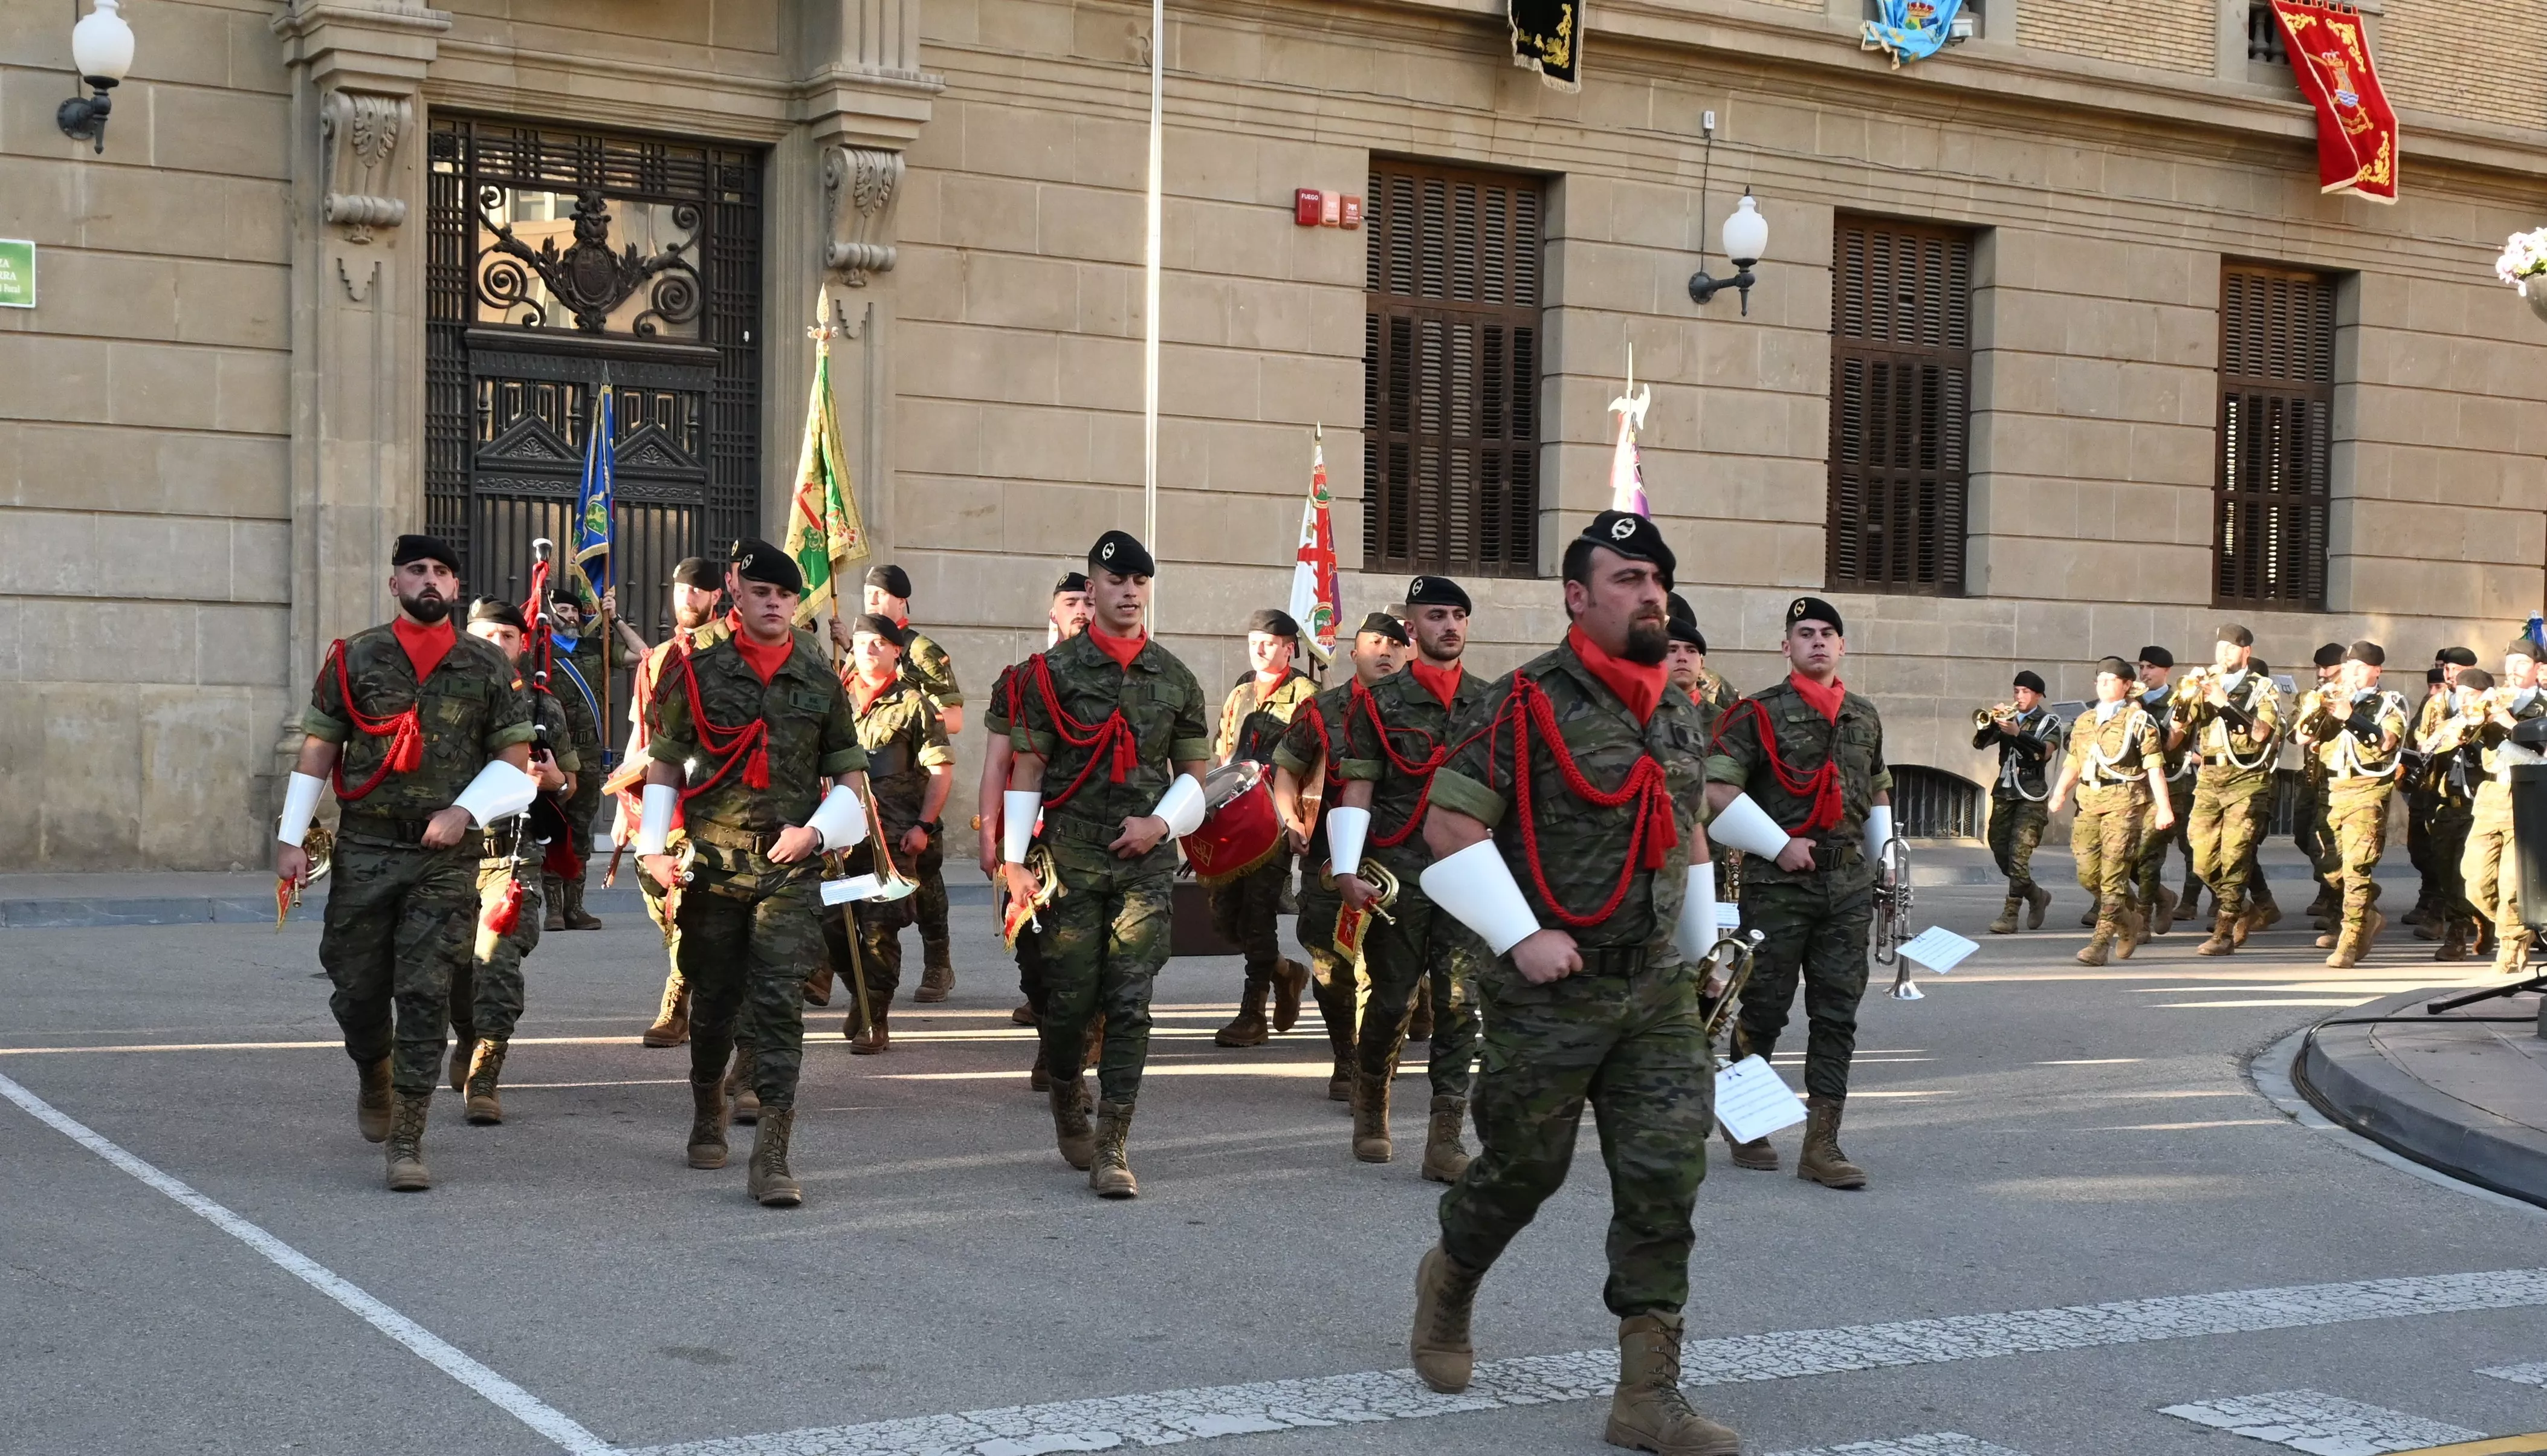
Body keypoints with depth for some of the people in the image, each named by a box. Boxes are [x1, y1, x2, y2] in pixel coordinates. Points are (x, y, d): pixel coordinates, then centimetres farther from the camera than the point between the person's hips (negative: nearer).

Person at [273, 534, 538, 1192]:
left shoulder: (488, 667, 5)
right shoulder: (354, 659, 6)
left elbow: (515, 757, 7)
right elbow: (317, 750, 6)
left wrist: (464, 810, -8)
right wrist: (291, 837, 1)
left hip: (448, 855, -1)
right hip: (364, 850, 1)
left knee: (425, 995, -7)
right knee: (357, 988, 7)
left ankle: (407, 1144, -4)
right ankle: (375, 1079, 40)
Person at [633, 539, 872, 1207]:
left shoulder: (822, 683, 6)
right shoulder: (697, 673, 3)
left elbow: (849, 777, 11)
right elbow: (663, 765, 6)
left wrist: (816, 831, -6)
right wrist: (652, 847, -5)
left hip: (792, 867, 0)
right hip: (712, 865, 1)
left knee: (780, 1001, -12)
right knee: (712, 1001, 13)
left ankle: (771, 1158, -14)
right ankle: (707, 1113, 40)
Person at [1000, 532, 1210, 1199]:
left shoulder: (1175, 679, 9)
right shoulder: (1053, 670, 2)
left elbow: (1195, 771, 15)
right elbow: (1027, 767, 1)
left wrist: (1162, 822, -3)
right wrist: (1013, 860, -4)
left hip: (1145, 860, 1)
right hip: (1070, 860, -1)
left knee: (1130, 1003, -5)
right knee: (1070, 999, 2)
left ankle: (1112, 1147, -3)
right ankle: (1067, 1108, 30)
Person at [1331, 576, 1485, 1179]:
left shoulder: (1489, 703, 12)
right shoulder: (1380, 701, 3)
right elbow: (1357, 789, -1)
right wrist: (1346, 870, -9)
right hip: (1399, 874, -2)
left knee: (1460, 1003, -6)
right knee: (1393, 999, 4)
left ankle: (1445, 1138, -4)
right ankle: (1371, 1107, 29)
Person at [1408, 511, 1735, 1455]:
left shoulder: (1680, 715, 11)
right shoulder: (1528, 704, -11)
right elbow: (1449, 825, -13)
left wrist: (1697, 952, 21)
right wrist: (1521, 934, -17)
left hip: (1657, 993, 5)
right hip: (1550, 991, -5)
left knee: (1666, 1178, -2)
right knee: (1523, 1168, 7)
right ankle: (1449, 1281, 39)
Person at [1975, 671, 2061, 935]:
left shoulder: (2049, 721, 2)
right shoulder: (2007, 718, 15)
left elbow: (2045, 751, -17)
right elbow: (1979, 743, 5)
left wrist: (2017, 733, -27)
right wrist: (1990, 723, -13)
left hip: (2031, 796, -6)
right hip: (2004, 792, 6)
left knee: (2019, 854, -14)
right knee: (2000, 852, 9)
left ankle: (2010, 915, -14)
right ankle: (2036, 897, 30)